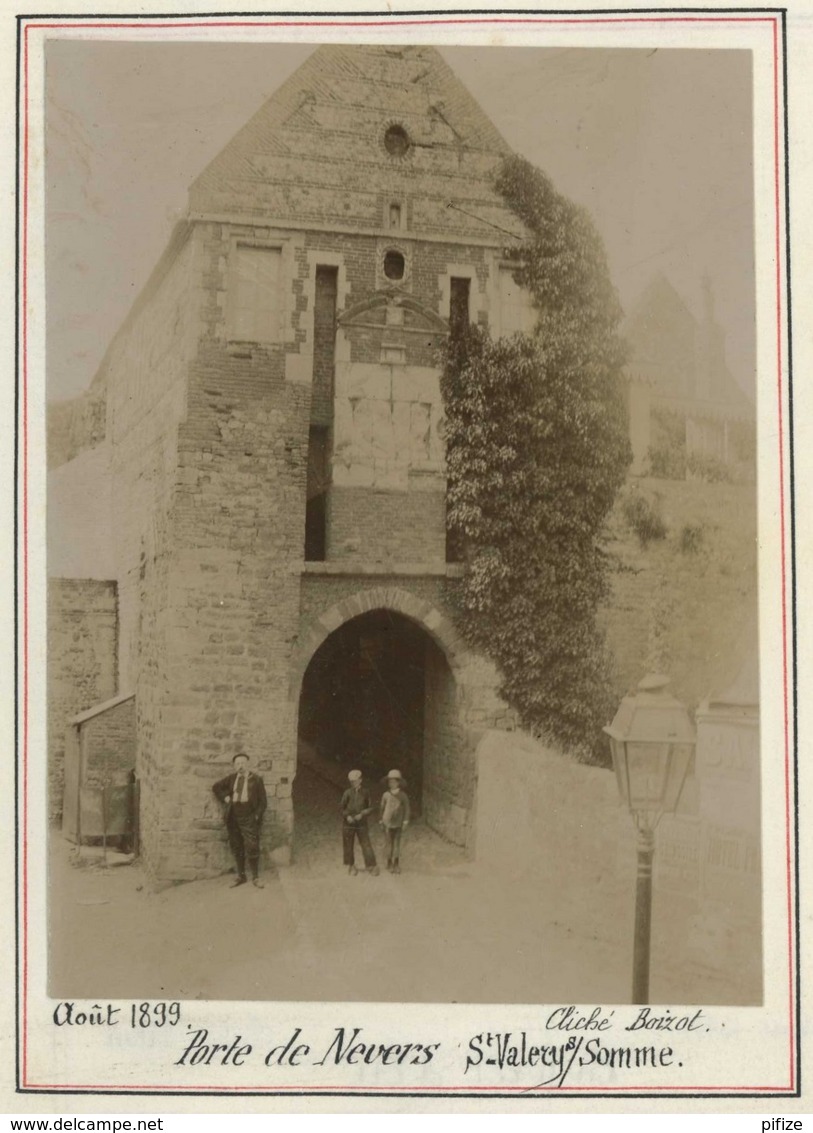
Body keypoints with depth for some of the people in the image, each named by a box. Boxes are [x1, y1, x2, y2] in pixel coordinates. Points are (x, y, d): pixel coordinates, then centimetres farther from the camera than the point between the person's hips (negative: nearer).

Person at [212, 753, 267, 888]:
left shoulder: (256, 780, 1)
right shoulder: (231, 778, 9)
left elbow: (263, 801, 2)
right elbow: (216, 787, 21)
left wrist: (257, 815, -8)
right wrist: (225, 798, 6)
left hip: (249, 818, -3)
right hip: (233, 818, 3)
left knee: (252, 848, -8)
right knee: (237, 848, 9)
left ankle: (255, 877, 2)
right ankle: (241, 876, 20)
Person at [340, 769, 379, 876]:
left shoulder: (365, 792, -2)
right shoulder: (348, 793, -3)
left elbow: (370, 808, 3)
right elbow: (342, 808, 4)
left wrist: (362, 814, -13)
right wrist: (347, 816, -13)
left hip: (361, 823, -1)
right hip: (348, 823, 1)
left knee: (366, 845, -6)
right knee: (348, 846, 7)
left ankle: (372, 866, -3)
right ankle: (350, 866, 23)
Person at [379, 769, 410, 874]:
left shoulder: (403, 795, -2)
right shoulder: (386, 795, -1)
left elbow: (406, 809, 2)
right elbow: (382, 808, 8)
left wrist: (405, 822, -2)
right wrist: (381, 822, 10)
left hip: (398, 823, 0)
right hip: (388, 823, 0)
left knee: (397, 843, 1)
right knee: (389, 843, 1)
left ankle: (396, 865, 8)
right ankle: (389, 864, 9)